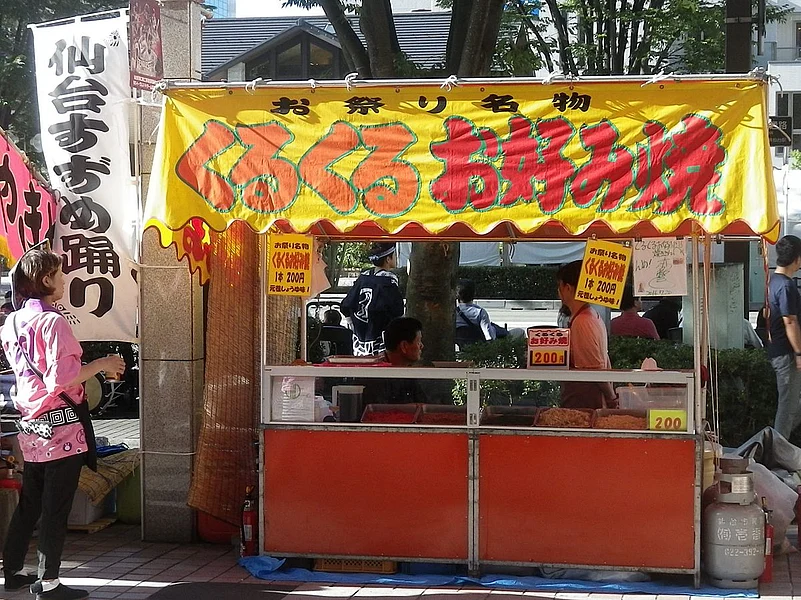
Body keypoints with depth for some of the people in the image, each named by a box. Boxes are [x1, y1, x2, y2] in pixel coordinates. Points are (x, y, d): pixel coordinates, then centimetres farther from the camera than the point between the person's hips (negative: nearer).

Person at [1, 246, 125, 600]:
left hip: (31, 427, 8)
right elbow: (60, 380, -22)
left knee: (29, 503, 18)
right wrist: (100, 365, -12)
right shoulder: (53, 322, -16)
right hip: (61, 425, -8)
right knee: (56, 508, -1)